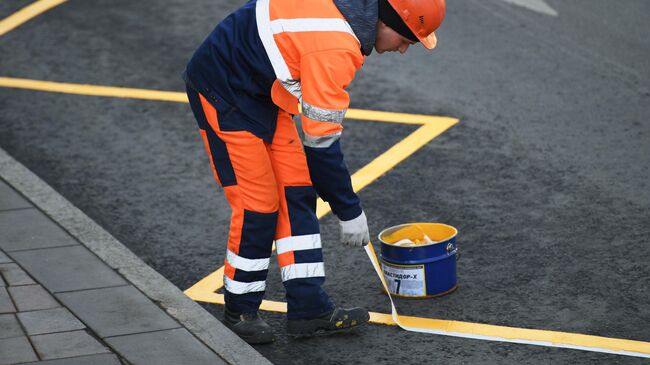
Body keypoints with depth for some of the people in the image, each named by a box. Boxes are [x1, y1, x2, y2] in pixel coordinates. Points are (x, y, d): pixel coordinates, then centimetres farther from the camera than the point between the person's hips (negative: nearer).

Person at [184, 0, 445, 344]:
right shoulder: (336, 46, -30)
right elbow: (321, 142, -24)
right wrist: (350, 212, -15)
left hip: (263, 92, 10)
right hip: (222, 93, -9)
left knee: (297, 191, 5)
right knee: (258, 205, -7)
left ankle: (308, 306, 9)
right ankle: (240, 312, 10)